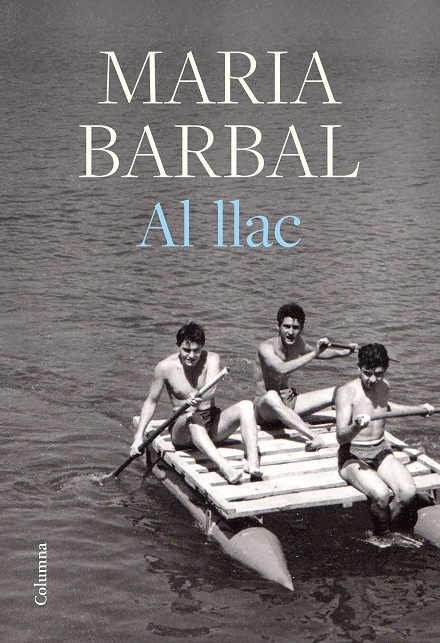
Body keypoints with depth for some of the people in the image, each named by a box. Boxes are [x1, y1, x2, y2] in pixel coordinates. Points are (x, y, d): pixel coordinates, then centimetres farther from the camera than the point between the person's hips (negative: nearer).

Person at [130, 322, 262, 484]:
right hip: (183, 428, -2)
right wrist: (139, 436, -2)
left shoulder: (211, 359, -2)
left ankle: (253, 462, -43)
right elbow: (151, 401, 6)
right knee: (192, 416, -39)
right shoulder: (165, 367, -4)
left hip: (213, 424, 3)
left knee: (246, 406, -24)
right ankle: (224, 466, -61)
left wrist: (200, 397, -46)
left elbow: (211, 389, -21)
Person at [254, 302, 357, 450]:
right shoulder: (266, 347, -20)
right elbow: (282, 369, -40)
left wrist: (342, 352, 8)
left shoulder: (297, 343, 2)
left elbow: (317, 353, 24)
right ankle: (315, 438, -49)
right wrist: (313, 353, -42)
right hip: (265, 409, -8)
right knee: (271, 396, -44)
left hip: (289, 403, 8)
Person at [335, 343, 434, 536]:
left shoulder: (384, 386, 4)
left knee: (408, 491, -23)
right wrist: (356, 427, -44)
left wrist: (419, 409, 32)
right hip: (353, 456, -5)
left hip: (381, 451, 6)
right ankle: (381, 535, -4)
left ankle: (384, 529, 0)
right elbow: (341, 436, -23)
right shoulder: (347, 391, -16)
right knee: (382, 494, -33)